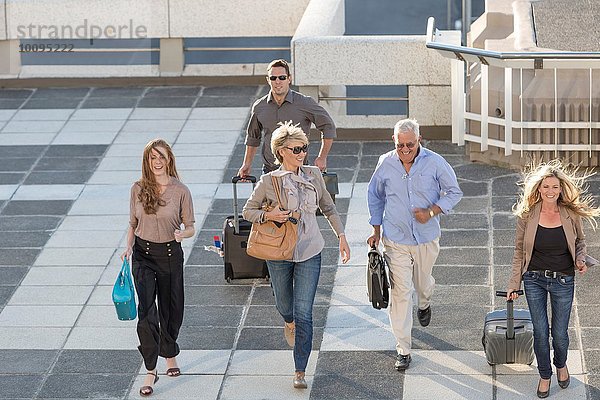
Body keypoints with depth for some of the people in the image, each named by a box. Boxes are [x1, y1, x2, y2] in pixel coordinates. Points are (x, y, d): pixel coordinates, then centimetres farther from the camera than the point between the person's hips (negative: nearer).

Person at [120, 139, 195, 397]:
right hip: (143, 255, 0)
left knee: (171, 309, 15)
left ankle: (170, 354, 43)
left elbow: (190, 227, -1)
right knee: (146, 310, -13)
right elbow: (133, 224, 9)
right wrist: (129, 248, -5)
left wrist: (182, 234, -23)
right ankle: (150, 371, -11)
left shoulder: (180, 191, -6)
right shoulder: (138, 189, -1)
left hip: (170, 254, 0)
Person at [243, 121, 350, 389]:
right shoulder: (269, 182, -10)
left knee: (304, 312, -6)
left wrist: (341, 236, 8)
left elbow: (328, 208, 13)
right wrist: (268, 215, -19)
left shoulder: (313, 176, -1)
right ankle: (289, 322, 59)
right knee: (284, 304, 20)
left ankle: (300, 371, -1)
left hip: (310, 253, 0)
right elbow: (248, 210, 0)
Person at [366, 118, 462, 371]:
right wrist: (376, 231, 10)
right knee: (400, 291, -6)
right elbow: (375, 196, 9)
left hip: (426, 238, 1)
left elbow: (454, 193, -1)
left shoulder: (434, 163, -12)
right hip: (395, 239, -1)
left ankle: (424, 304, 60)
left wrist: (432, 212, -16)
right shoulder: (385, 163, -7)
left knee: (422, 282, 21)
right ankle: (403, 350, -3)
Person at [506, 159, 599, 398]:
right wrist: (514, 284, 1)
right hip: (534, 280, 0)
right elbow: (519, 251, 0)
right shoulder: (527, 215, -10)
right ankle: (545, 375, 29)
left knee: (560, 333, 10)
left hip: (563, 282, 0)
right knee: (540, 332, 7)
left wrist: (580, 260, -11)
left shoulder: (570, 214, -9)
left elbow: (580, 241, 9)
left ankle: (561, 365, 42)